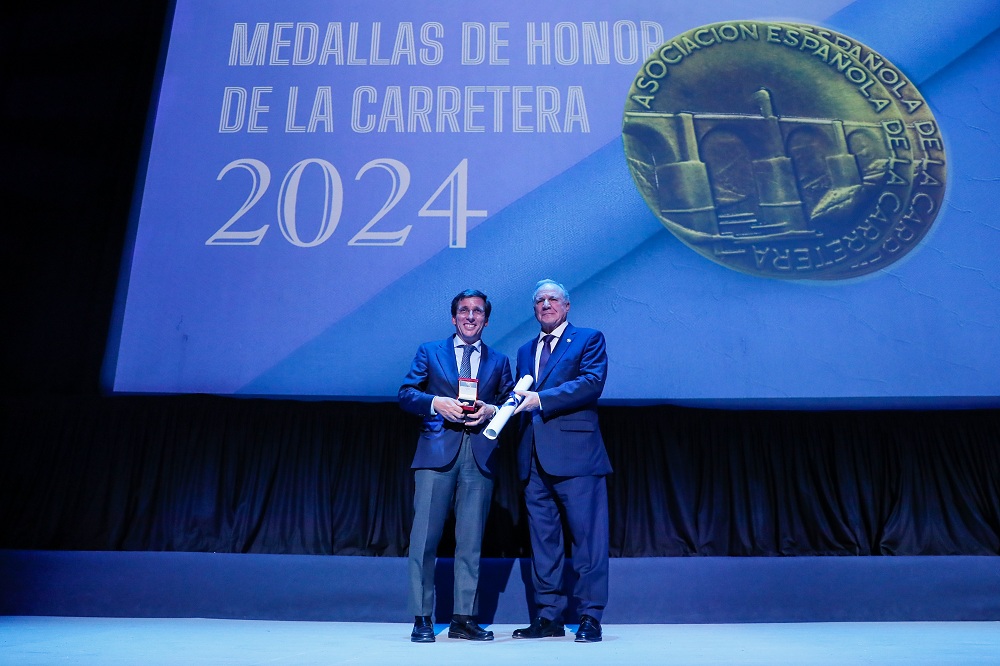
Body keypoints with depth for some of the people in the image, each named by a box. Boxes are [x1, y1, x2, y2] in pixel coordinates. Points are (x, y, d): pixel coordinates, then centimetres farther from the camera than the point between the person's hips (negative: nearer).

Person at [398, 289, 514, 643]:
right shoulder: (429, 352, 13)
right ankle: (422, 619, 7)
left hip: (480, 455, 2)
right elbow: (406, 393, 6)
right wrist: (436, 402, -11)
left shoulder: (499, 361, 18)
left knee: (471, 540, 4)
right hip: (437, 452, -1)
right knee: (425, 536, -4)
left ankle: (465, 618, 13)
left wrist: (490, 410, -8)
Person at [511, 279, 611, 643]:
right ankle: (549, 616, 19)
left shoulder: (589, 339, 4)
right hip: (535, 458, 6)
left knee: (587, 537, -2)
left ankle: (590, 617, 8)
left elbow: (592, 382, -12)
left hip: (575, 453, -6)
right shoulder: (526, 351, 22)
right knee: (542, 540, 10)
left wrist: (540, 399, -19)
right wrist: (512, 403, 0)